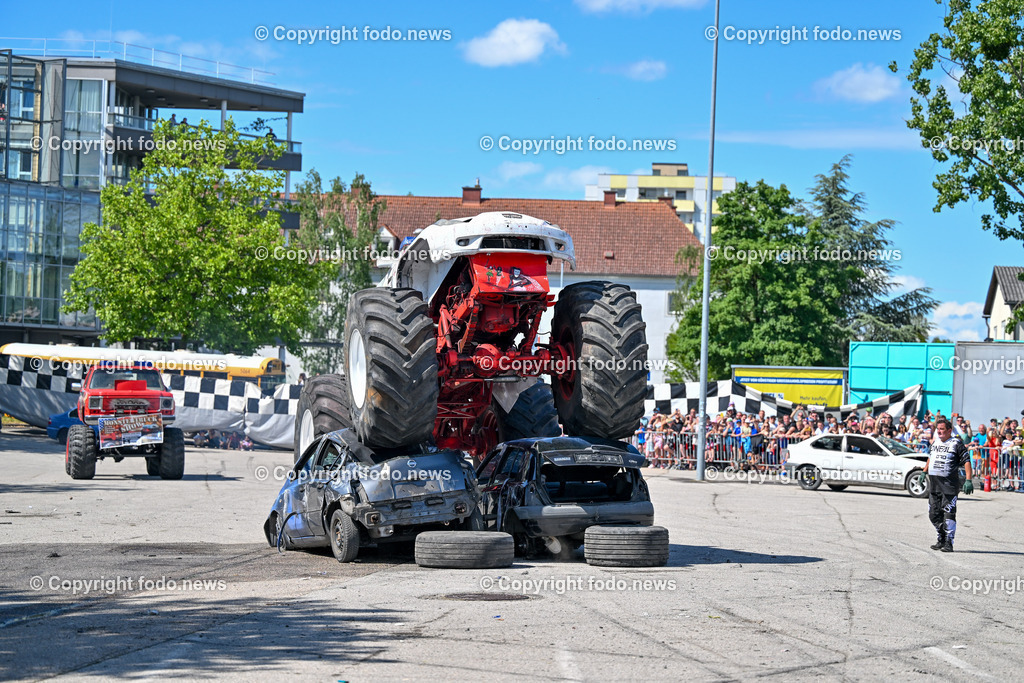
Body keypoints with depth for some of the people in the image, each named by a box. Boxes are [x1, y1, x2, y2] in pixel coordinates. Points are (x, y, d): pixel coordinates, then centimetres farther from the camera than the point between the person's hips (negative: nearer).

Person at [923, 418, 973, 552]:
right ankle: (941, 539, 23)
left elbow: (967, 461, -8)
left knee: (948, 514, -9)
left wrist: (968, 480, -17)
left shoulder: (956, 443, -5)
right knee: (933, 514, 8)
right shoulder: (935, 442, 14)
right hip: (933, 484, 7)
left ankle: (948, 543, -5)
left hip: (949, 484, -7)